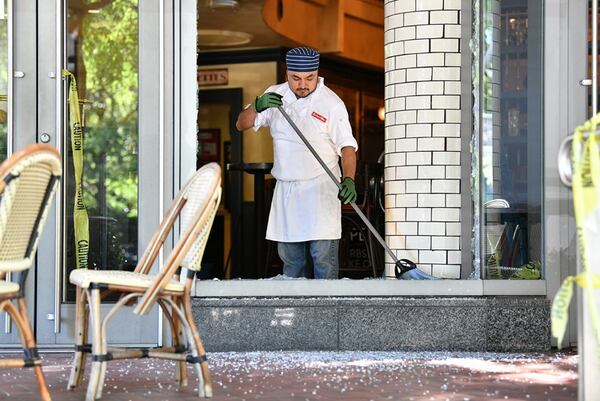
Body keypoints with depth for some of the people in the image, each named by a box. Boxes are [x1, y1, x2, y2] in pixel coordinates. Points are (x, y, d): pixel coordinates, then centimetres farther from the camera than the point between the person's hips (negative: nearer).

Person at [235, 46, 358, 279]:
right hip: (286, 188, 5)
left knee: (323, 255, -11)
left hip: (321, 188, -4)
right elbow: (242, 125, 6)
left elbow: (347, 146, -10)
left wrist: (348, 179, -28)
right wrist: (257, 106, -17)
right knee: (289, 256, 7)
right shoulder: (275, 95, 6)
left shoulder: (332, 103, -8)